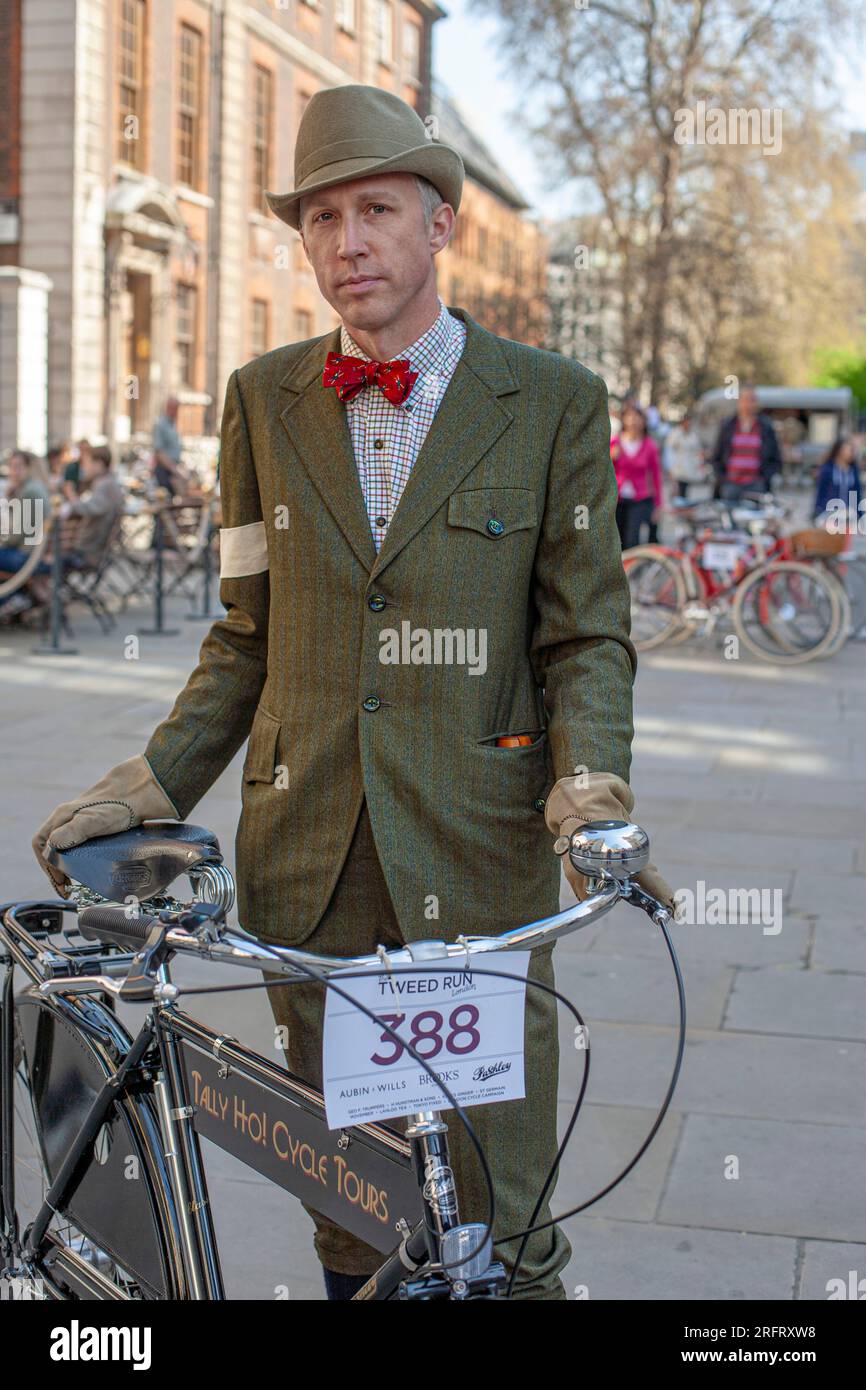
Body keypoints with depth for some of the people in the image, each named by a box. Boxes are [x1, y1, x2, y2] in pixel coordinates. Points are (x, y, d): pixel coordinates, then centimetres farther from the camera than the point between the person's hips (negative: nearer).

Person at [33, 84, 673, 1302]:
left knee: (498, 1225, 3)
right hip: (307, 861, 3)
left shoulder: (552, 403, 0)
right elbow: (249, 632, 14)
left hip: (476, 858, -2)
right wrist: (151, 783, 5)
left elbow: (587, 633, 1)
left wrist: (592, 793, -16)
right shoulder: (265, 401, 9)